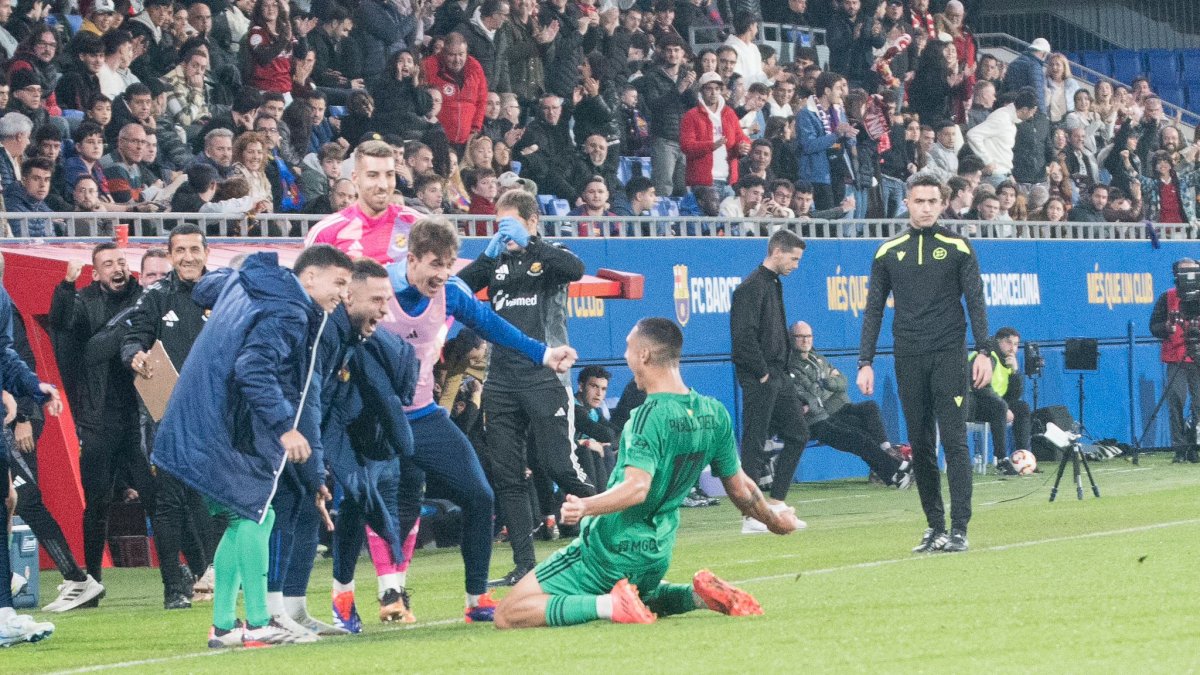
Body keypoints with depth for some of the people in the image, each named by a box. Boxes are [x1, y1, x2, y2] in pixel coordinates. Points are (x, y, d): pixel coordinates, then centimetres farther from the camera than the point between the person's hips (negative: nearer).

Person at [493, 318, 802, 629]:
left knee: (508, 615, -5)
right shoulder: (715, 414, 2)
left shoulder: (650, 416, -19)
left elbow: (637, 487, -33)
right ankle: (699, 595, 7)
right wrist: (774, 520, 29)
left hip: (610, 550, -7)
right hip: (657, 555, 7)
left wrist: (585, 507, -46)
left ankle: (611, 605, -20)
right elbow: (740, 488, 11)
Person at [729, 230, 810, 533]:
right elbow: (744, 337, -21)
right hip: (758, 380, -10)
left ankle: (776, 504, 16)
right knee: (754, 443, -5)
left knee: (797, 434, 12)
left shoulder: (775, 284, 16)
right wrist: (763, 373, -17)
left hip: (777, 377, 10)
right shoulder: (752, 287, -14)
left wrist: (782, 369, 12)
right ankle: (752, 516, -2)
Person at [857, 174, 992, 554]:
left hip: (949, 355, -3)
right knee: (920, 445, 4)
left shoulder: (957, 248, 4)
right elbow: (874, 310, 11)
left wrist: (984, 352, -9)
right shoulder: (888, 252, 9)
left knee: (954, 441, -8)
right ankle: (935, 526, 11)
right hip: (908, 359, 3)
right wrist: (865, 362, 3)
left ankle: (959, 529, -10)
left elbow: (975, 302, 2)